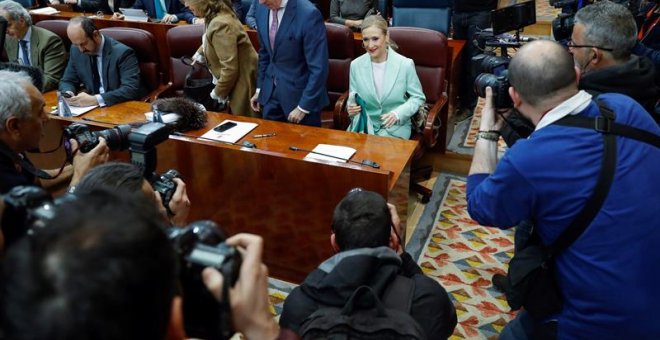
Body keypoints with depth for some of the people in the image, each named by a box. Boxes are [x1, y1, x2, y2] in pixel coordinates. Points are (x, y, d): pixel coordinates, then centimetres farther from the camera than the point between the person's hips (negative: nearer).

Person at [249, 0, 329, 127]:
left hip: (300, 94, -6)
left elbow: (318, 68, -20)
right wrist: (260, 88, 14)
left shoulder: (308, 14, -22)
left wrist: (303, 107, -17)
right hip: (271, 91, 6)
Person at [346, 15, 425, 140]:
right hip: (363, 124, 2)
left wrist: (398, 114, -17)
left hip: (394, 127, -2)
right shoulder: (356, 65, 0)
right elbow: (353, 97, 10)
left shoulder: (405, 64, -8)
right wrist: (352, 107, -15)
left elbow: (418, 97, 0)